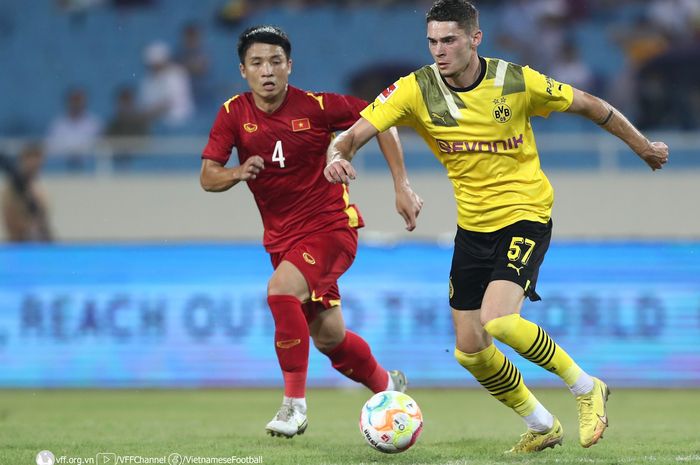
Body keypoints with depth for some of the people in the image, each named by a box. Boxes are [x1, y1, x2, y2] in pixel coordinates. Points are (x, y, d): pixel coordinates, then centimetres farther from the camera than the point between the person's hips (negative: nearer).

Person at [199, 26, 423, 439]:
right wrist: (238, 174, -28)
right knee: (328, 336, 11)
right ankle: (386, 385, 41)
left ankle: (295, 404, -22)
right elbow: (208, 177, -5)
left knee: (281, 290, -31)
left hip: (332, 226, -5)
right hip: (283, 237, 5)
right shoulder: (234, 114, -5)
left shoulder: (316, 106, -14)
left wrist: (403, 186, -8)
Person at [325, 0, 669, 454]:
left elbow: (588, 105, 0)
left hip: (525, 216, -5)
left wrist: (643, 146, 11)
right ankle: (542, 425, 27)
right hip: (472, 226, 5)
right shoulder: (417, 89, -10)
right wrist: (339, 156, -41)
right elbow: (355, 134, -16)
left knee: (498, 321, -27)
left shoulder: (517, 83, -15)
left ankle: (586, 388, -6)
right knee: (470, 351, 4)